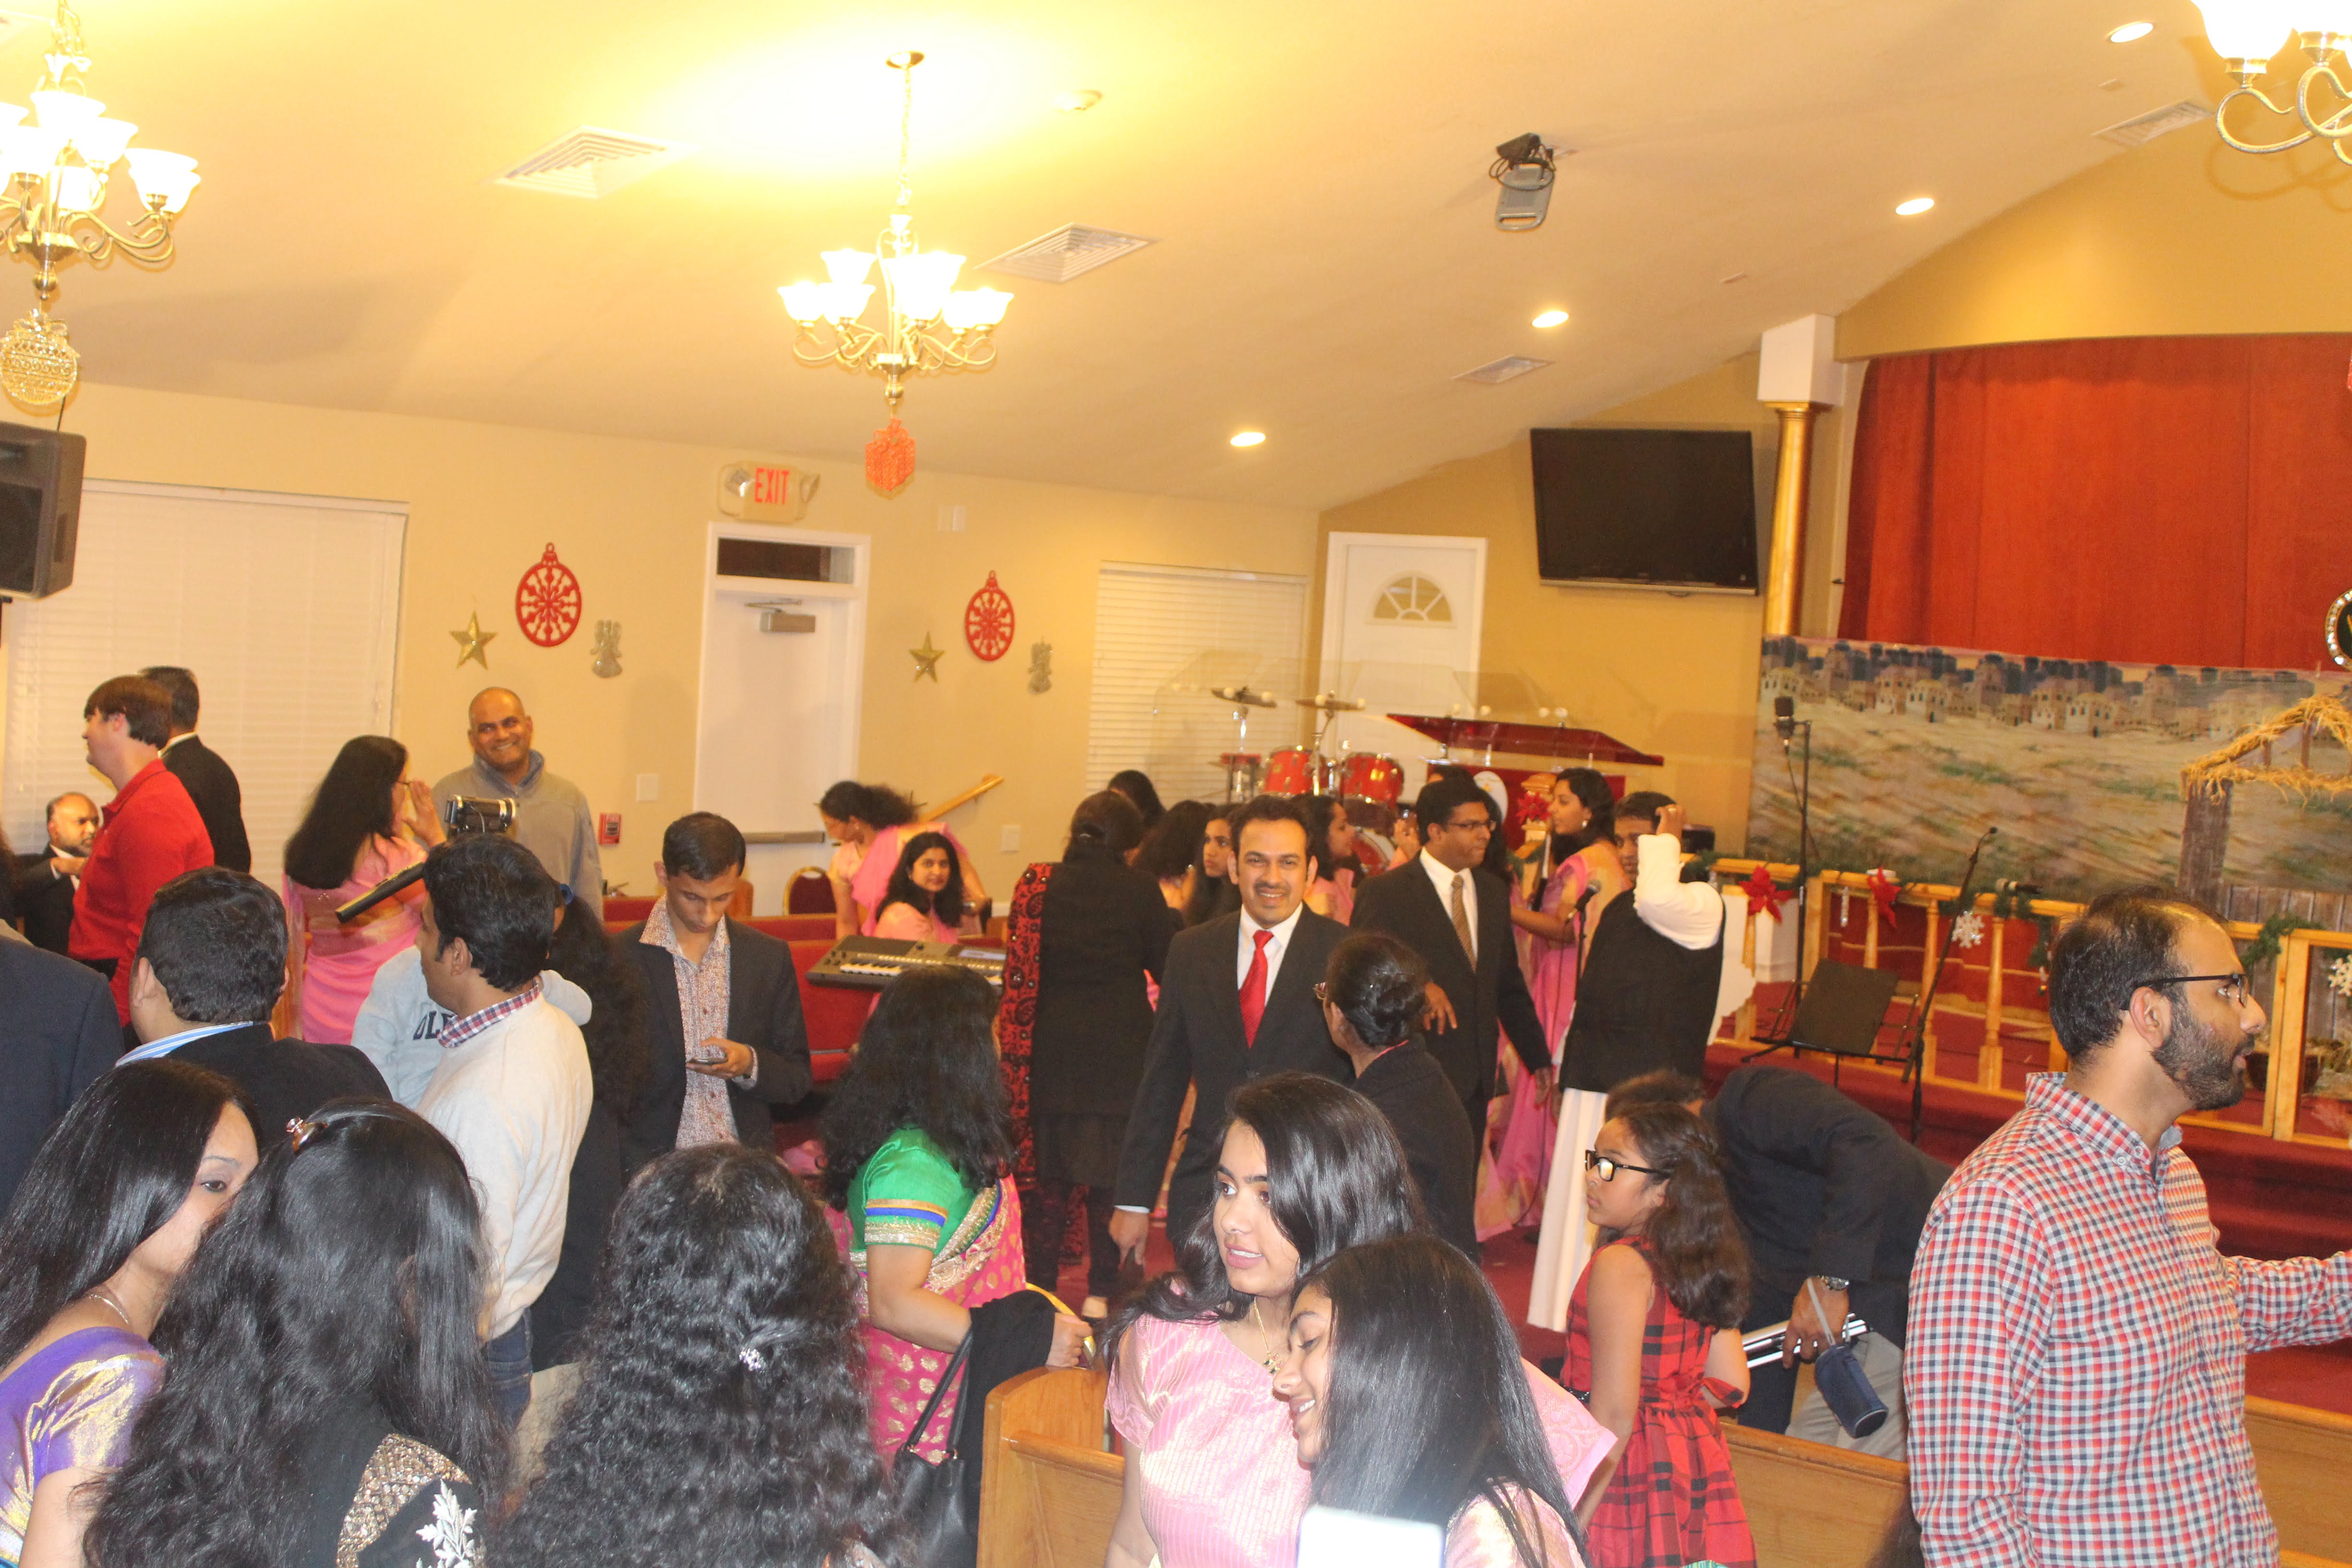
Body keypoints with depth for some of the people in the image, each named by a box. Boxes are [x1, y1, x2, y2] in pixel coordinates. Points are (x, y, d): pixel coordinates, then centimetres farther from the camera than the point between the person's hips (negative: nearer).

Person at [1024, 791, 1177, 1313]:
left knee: (1048, 1169, 12)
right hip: (1120, 1049, -2)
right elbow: (1168, 966, 0)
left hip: (1050, 1048, 2)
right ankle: (1101, 1290, 11)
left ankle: (1039, 1284, 15)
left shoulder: (1041, 886, -2)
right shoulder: (1139, 889, -10)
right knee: (1112, 1171, 8)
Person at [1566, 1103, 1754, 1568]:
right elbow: (1731, 1386, 11)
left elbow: (1613, 1415, -20)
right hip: (1698, 1468, 8)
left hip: (1631, 1476, -8)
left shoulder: (1620, 1265, -17)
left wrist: (1569, 1528, -18)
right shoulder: (1704, 1264, 6)